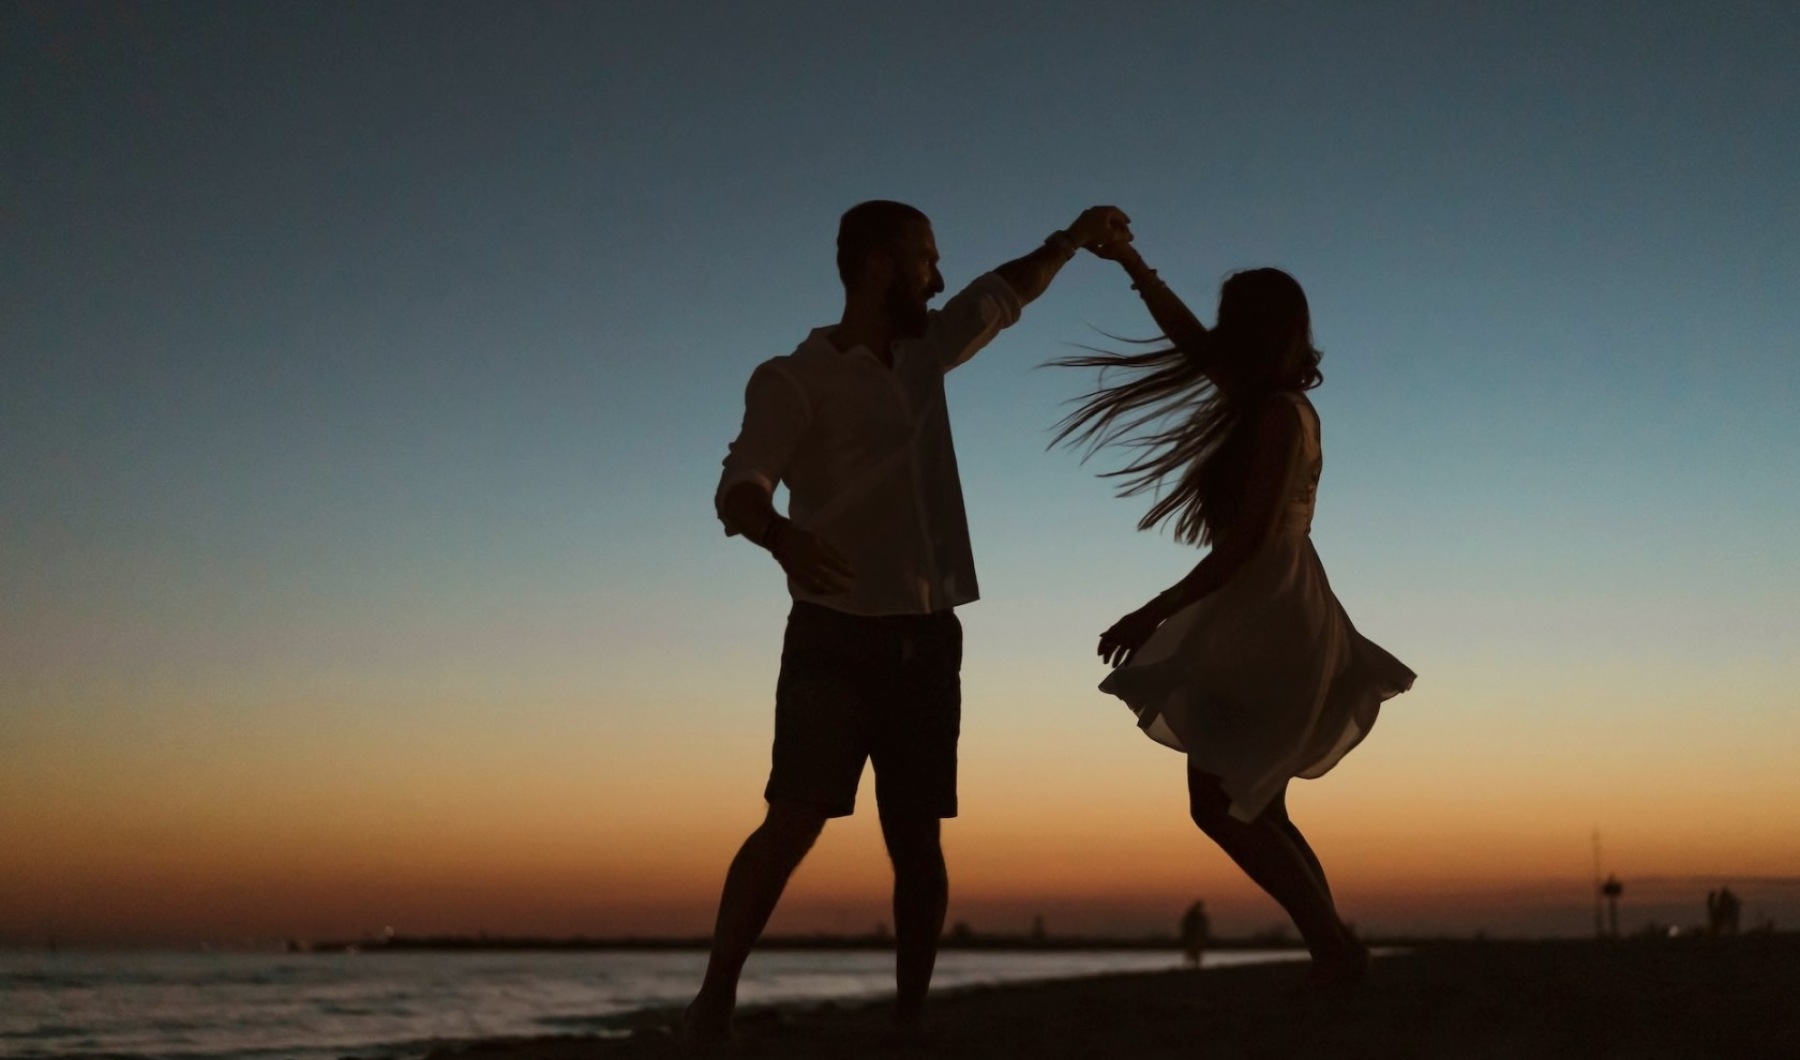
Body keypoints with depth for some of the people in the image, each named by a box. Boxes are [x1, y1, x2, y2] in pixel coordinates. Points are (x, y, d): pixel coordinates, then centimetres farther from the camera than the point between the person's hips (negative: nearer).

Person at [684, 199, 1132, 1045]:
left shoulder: (925, 352, 14)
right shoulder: (793, 379, -7)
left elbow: (1004, 295, 32)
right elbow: (739, 486, -21)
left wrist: (1073, 237, 30)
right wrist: (782, 535, -42)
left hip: (928, 639, 6)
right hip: (836, 637, -6)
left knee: (917, 839, 4)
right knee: (795, 821, -16)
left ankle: (910, 1015, 10)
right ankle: (714, 999, -9)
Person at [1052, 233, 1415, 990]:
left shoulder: (1278, 415, -13)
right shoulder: (1274, 406, 13)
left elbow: (1249, 540, -19)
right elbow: (1189, 342, 27)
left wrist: (1156, 613, -18)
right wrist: (1132, 264, 32)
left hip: (1271, 627, -9)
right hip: (1265, 626, 9)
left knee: (1220, 803, -9)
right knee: (1251, 809, 11)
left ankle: (1333, 947, -7)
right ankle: (1334, 948, 10)